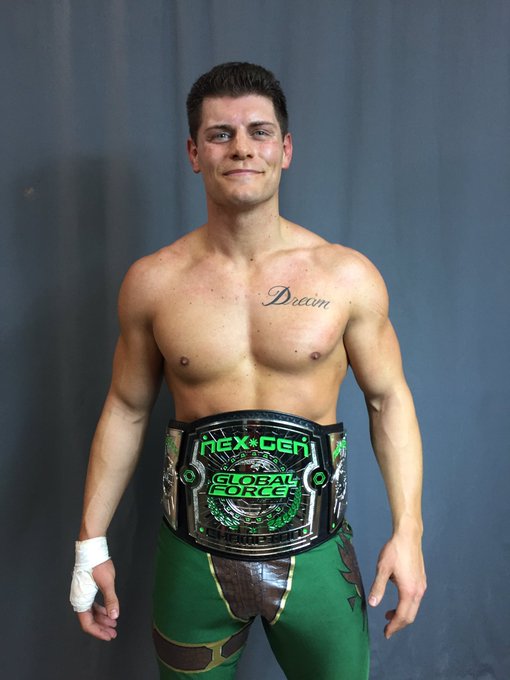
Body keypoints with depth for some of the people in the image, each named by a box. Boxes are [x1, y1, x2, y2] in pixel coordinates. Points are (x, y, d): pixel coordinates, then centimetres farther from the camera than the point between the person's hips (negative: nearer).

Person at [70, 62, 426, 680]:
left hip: (314, 554, 0)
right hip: (193, 558, 1)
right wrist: (91, 542, 5)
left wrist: (408, 532, -3)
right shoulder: (152, 282, -5)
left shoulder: (348, 276, -8)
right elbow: (126, 409, 3)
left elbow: (389, 400, 1)